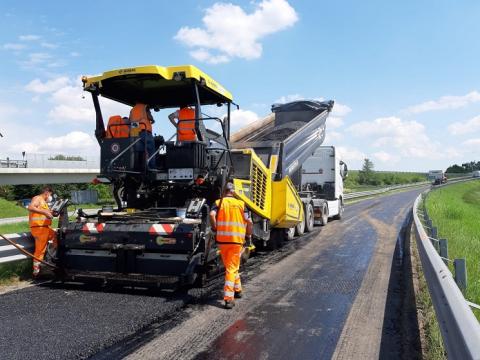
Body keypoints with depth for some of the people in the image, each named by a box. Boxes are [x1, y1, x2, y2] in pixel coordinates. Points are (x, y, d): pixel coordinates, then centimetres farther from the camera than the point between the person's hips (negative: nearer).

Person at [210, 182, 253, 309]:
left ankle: (237, 289, 35)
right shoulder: (241, 204, 6)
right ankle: (229, 299, -4)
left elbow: (212, 215, -15)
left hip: (222, 240, 1)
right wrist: (249, 234, 15)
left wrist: (215, 228, 0)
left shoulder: (219, 203, 4)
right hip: (237, 240, -1)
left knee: (230, 266, 20)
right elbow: (248, 221, 1)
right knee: (232, 268, 2)